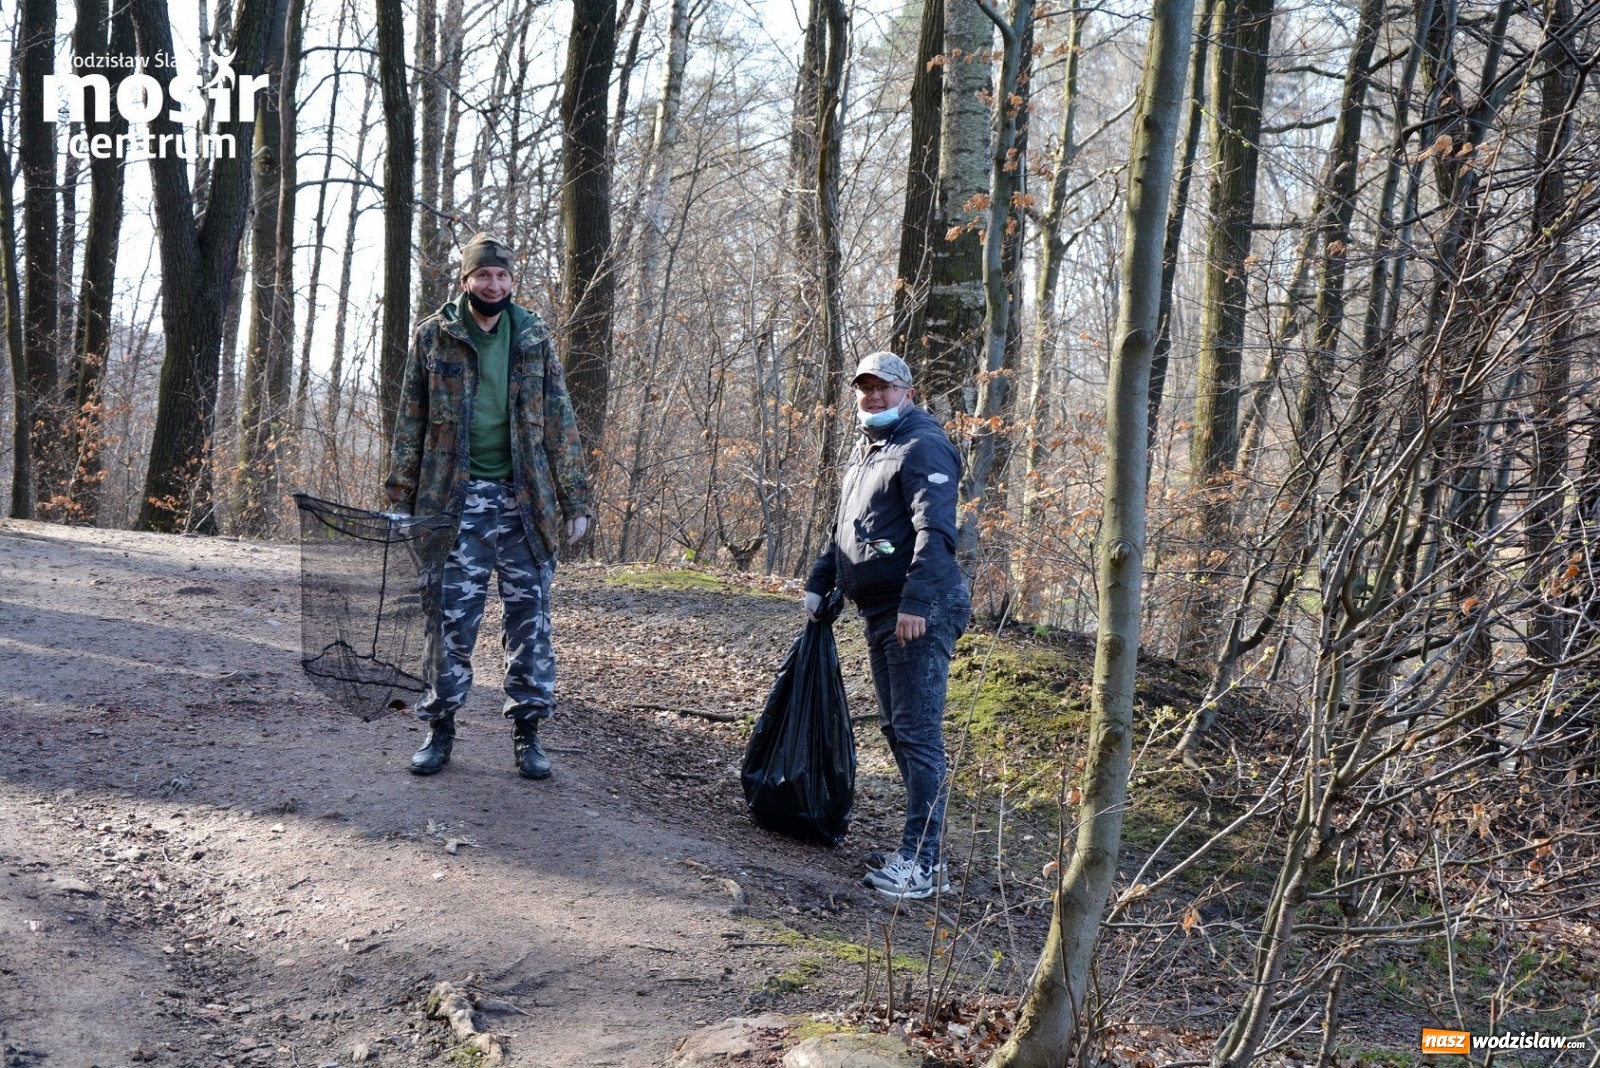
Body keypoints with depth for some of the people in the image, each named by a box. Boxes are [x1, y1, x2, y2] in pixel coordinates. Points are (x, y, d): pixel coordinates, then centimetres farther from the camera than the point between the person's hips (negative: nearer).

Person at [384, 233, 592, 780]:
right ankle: (440, 728, 15)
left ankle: (527, 731, 12)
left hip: (524, 499, 1)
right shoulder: (434, 335, 4)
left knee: (530, 616, 3)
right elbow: (410, 423, 5)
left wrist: (574, 500, 3)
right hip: (455, 499, -1)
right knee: (451, 617, 2)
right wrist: (402, 500, 0)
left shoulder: (534, 338, 7)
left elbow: (559, 422, 8)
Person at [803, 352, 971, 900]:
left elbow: (935, 531, -22)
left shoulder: (922, 447, -11)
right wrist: (819, 583, 25)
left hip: (918, 613, -10)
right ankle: (918, 849, 21)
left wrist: (916, 602, -29)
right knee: (895, 728, 13)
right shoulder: (864, 451, 21)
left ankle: (921, 864, -8)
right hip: (880, 613, 10)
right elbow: (844, 530, 32)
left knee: (917, 732, -10)